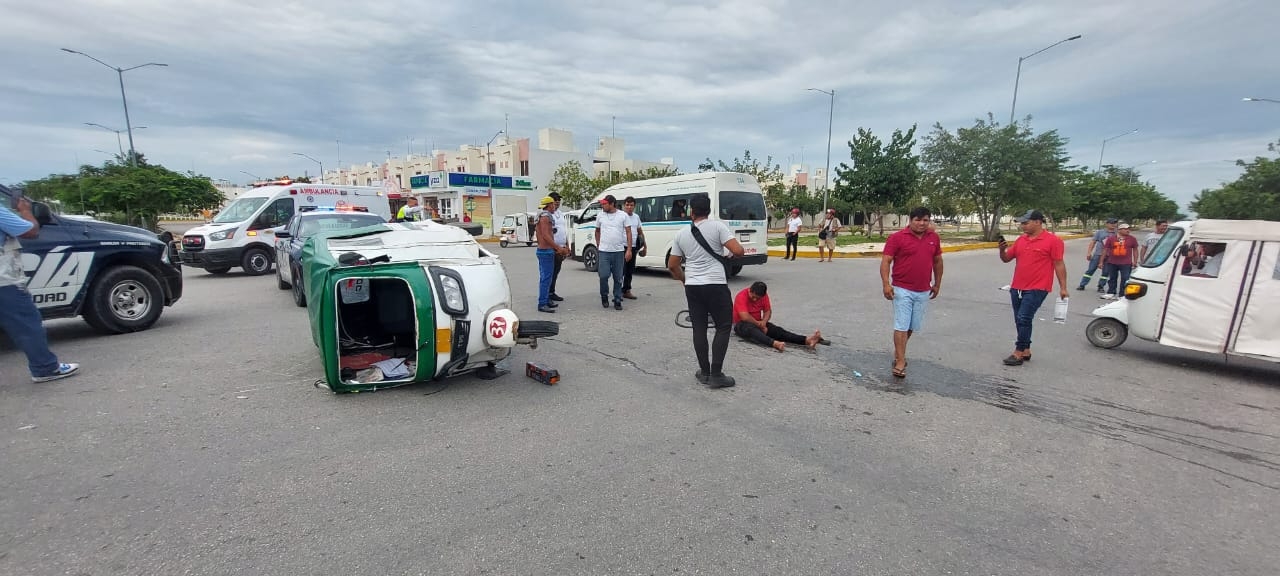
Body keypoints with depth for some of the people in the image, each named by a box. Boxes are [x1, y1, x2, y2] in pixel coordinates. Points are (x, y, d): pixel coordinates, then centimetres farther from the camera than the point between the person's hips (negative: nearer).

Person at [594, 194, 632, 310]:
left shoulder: (623, 215, 0)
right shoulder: (600, 216, 6)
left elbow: (628, 232, 0)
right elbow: (597, 231, 20)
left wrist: (629, 249, -6)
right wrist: (598, 244, 12)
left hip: (619, 251, 0)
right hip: (604, 251, 1)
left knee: (618, 278, 4)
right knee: (604, 276, -7)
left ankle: (617, 301, 15)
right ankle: (604, 296, 17)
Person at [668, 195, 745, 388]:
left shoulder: (681, 234, 9)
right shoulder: (717, 226, -4)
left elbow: (672, 265, 13)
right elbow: (738, 251, -13)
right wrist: (735, 252, 10)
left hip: (692, 287, 4)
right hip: (716, 286, -4)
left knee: (699, 329, 11)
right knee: (723, 327, 6)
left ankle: (705, 372, 17)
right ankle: (716, 375, 3)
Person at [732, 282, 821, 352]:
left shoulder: (763, 295, 0)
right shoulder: (741, 296, -20)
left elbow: (768, 311, 5)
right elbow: (745, 317, -26)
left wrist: (763, 322, -16)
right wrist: (759, 324, -15)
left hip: (758, 323, 6)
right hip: (741, 324, -5)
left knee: (777, 329, -20)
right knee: (752, 329, -41)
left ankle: (807, 340, -40)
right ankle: (775, 343, -68)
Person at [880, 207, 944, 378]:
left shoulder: (934, 238, 7)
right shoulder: (897, 237, -8)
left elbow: (937, 261, 18)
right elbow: (886, 261, -11)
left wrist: (937, 284, 18)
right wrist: (886, 283, -22)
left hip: (923, 291, 5)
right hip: (902, 290, -5)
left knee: (912, 327, 14)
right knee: (901, 326, -5)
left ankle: (898, 352, 36)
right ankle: (900, 362, 0)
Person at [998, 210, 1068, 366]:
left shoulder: (1053, 240, -7)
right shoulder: (1020, 240, 10)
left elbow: (1059, 264, -6)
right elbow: (1006, 259, 13)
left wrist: (1063, 287, -7)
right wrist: (1002, 249, -8)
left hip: (1037, 289, -7)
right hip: (1016, 288, 7)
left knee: (1024, 319, -12)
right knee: (1020, 321, 11)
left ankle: (1019, 353, -6)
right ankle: (1026, 351, 23)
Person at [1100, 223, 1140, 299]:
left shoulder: (1132, 239, 2)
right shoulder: (1111, 239, -1)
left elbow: (1135, 250, 9)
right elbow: (1105, 250, 4)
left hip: (1126, 263, -1)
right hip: (1112, 263, 1)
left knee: (1125, 279, 1)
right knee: (1112, 279, 12)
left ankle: (1122, 295, 9)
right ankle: (1110, 293, 22)